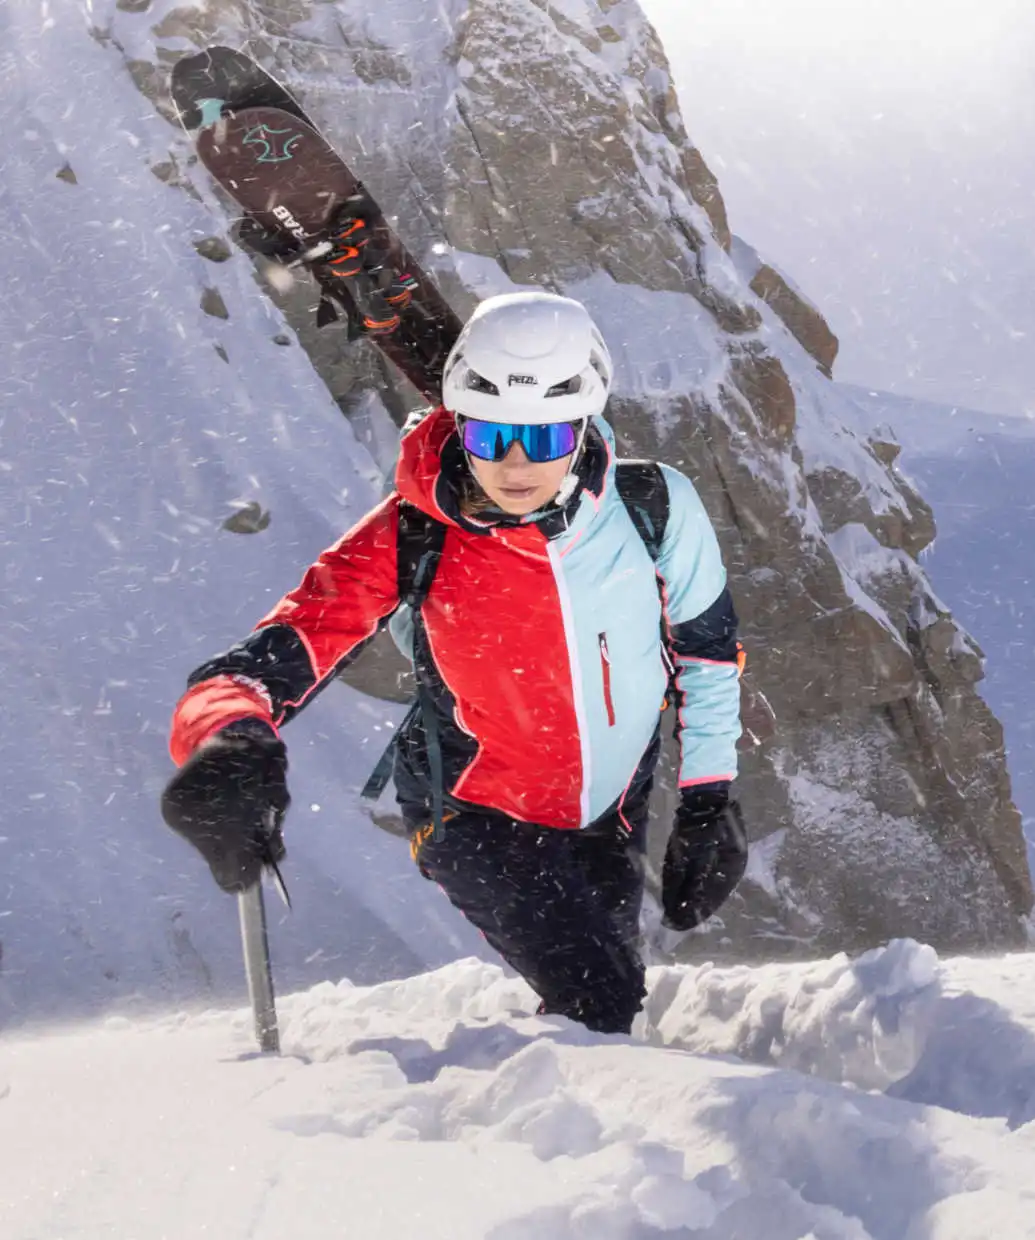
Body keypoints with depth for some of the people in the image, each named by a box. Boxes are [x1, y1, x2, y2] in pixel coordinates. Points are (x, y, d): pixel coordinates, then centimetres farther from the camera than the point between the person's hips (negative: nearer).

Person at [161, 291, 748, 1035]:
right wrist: (231, 743, -59)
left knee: (614, 1003, 21)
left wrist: (709, 800, 1)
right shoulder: (410, 541, -27)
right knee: (600, 1009, -22)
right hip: (479, 815, -4)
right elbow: (288, 646, -36)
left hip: (612, 813, 4)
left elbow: (707, 646, -1)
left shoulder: (655, 507, -20)